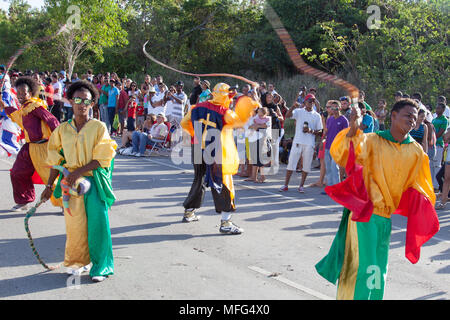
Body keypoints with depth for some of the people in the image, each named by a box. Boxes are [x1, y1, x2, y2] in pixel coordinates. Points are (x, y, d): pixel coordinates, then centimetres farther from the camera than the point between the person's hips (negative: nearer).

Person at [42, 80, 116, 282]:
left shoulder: (99, 127, -1)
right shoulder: (63, 129, 9)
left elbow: (102, 158, -6)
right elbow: (56, 160, 14)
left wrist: (79, 172, -15)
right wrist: (49, 186, 12)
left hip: (94, 181, -2)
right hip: (71, 182, 2)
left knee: (97, 222, -6)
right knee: (75, 224, 0)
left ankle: (100, 266, 5)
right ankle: (77, 262, 20)